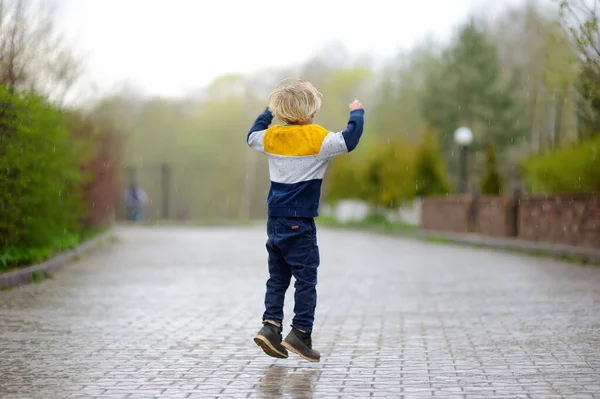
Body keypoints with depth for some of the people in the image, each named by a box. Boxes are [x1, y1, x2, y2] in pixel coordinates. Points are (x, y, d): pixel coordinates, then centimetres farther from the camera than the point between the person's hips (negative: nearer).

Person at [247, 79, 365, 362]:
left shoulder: (272, 136, 7)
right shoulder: (317, 138, -11)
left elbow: (252, 137, 27)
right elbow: (349, 141, -18)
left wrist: (268, 112, 37)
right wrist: (356, 114, -1)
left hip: (275, 219, 6)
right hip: (299, 222, -6)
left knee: (277, 276, 14)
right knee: (306, 277, -1)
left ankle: (270, 325, 3)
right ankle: (301, 333, -5)